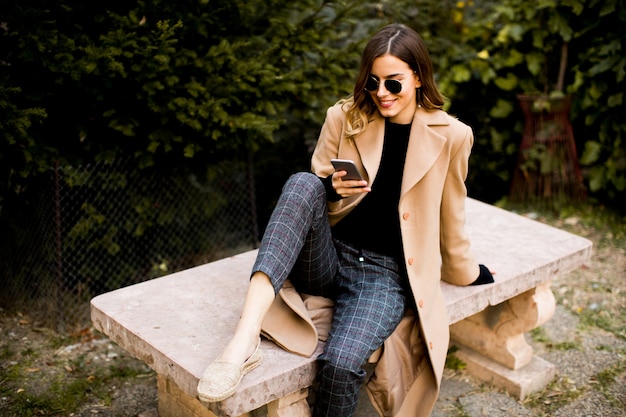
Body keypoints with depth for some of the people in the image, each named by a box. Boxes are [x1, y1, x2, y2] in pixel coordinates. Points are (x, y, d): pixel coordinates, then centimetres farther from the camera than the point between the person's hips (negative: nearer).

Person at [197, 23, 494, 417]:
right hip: (327, 258, 2)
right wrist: (333, 190, -15)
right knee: (302, 182, -30)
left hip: (385, 274, -1)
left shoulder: (450, 136, -1)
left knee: (342, 362, -32)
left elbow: (451, 216, 12)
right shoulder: (344, 117, 2)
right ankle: (246, 337, -40)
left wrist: (466, 272, 23)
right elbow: (316, 192, 7)